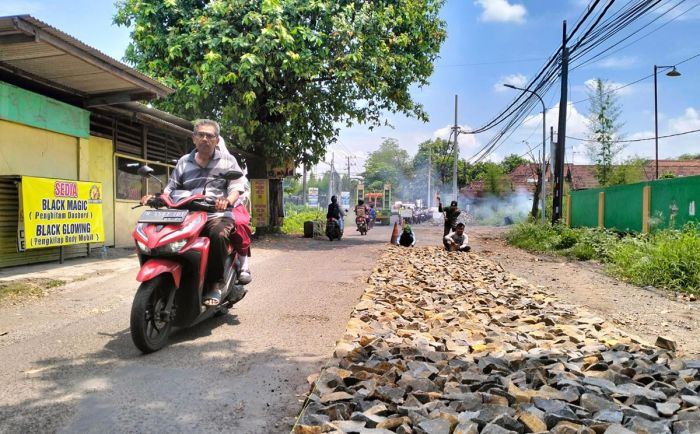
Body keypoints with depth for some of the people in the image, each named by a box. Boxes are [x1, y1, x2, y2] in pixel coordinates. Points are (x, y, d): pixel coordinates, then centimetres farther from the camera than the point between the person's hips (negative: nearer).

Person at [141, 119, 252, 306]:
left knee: (218, 234, -36)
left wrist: (228, 200, -23)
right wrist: (155, 197, -2)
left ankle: (215, 285, -22)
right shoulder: (183, 162, 19)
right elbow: (171, 189, 18)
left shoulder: (227, 160, 10)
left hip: (219, 214, -3)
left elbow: (237, 187, -2)